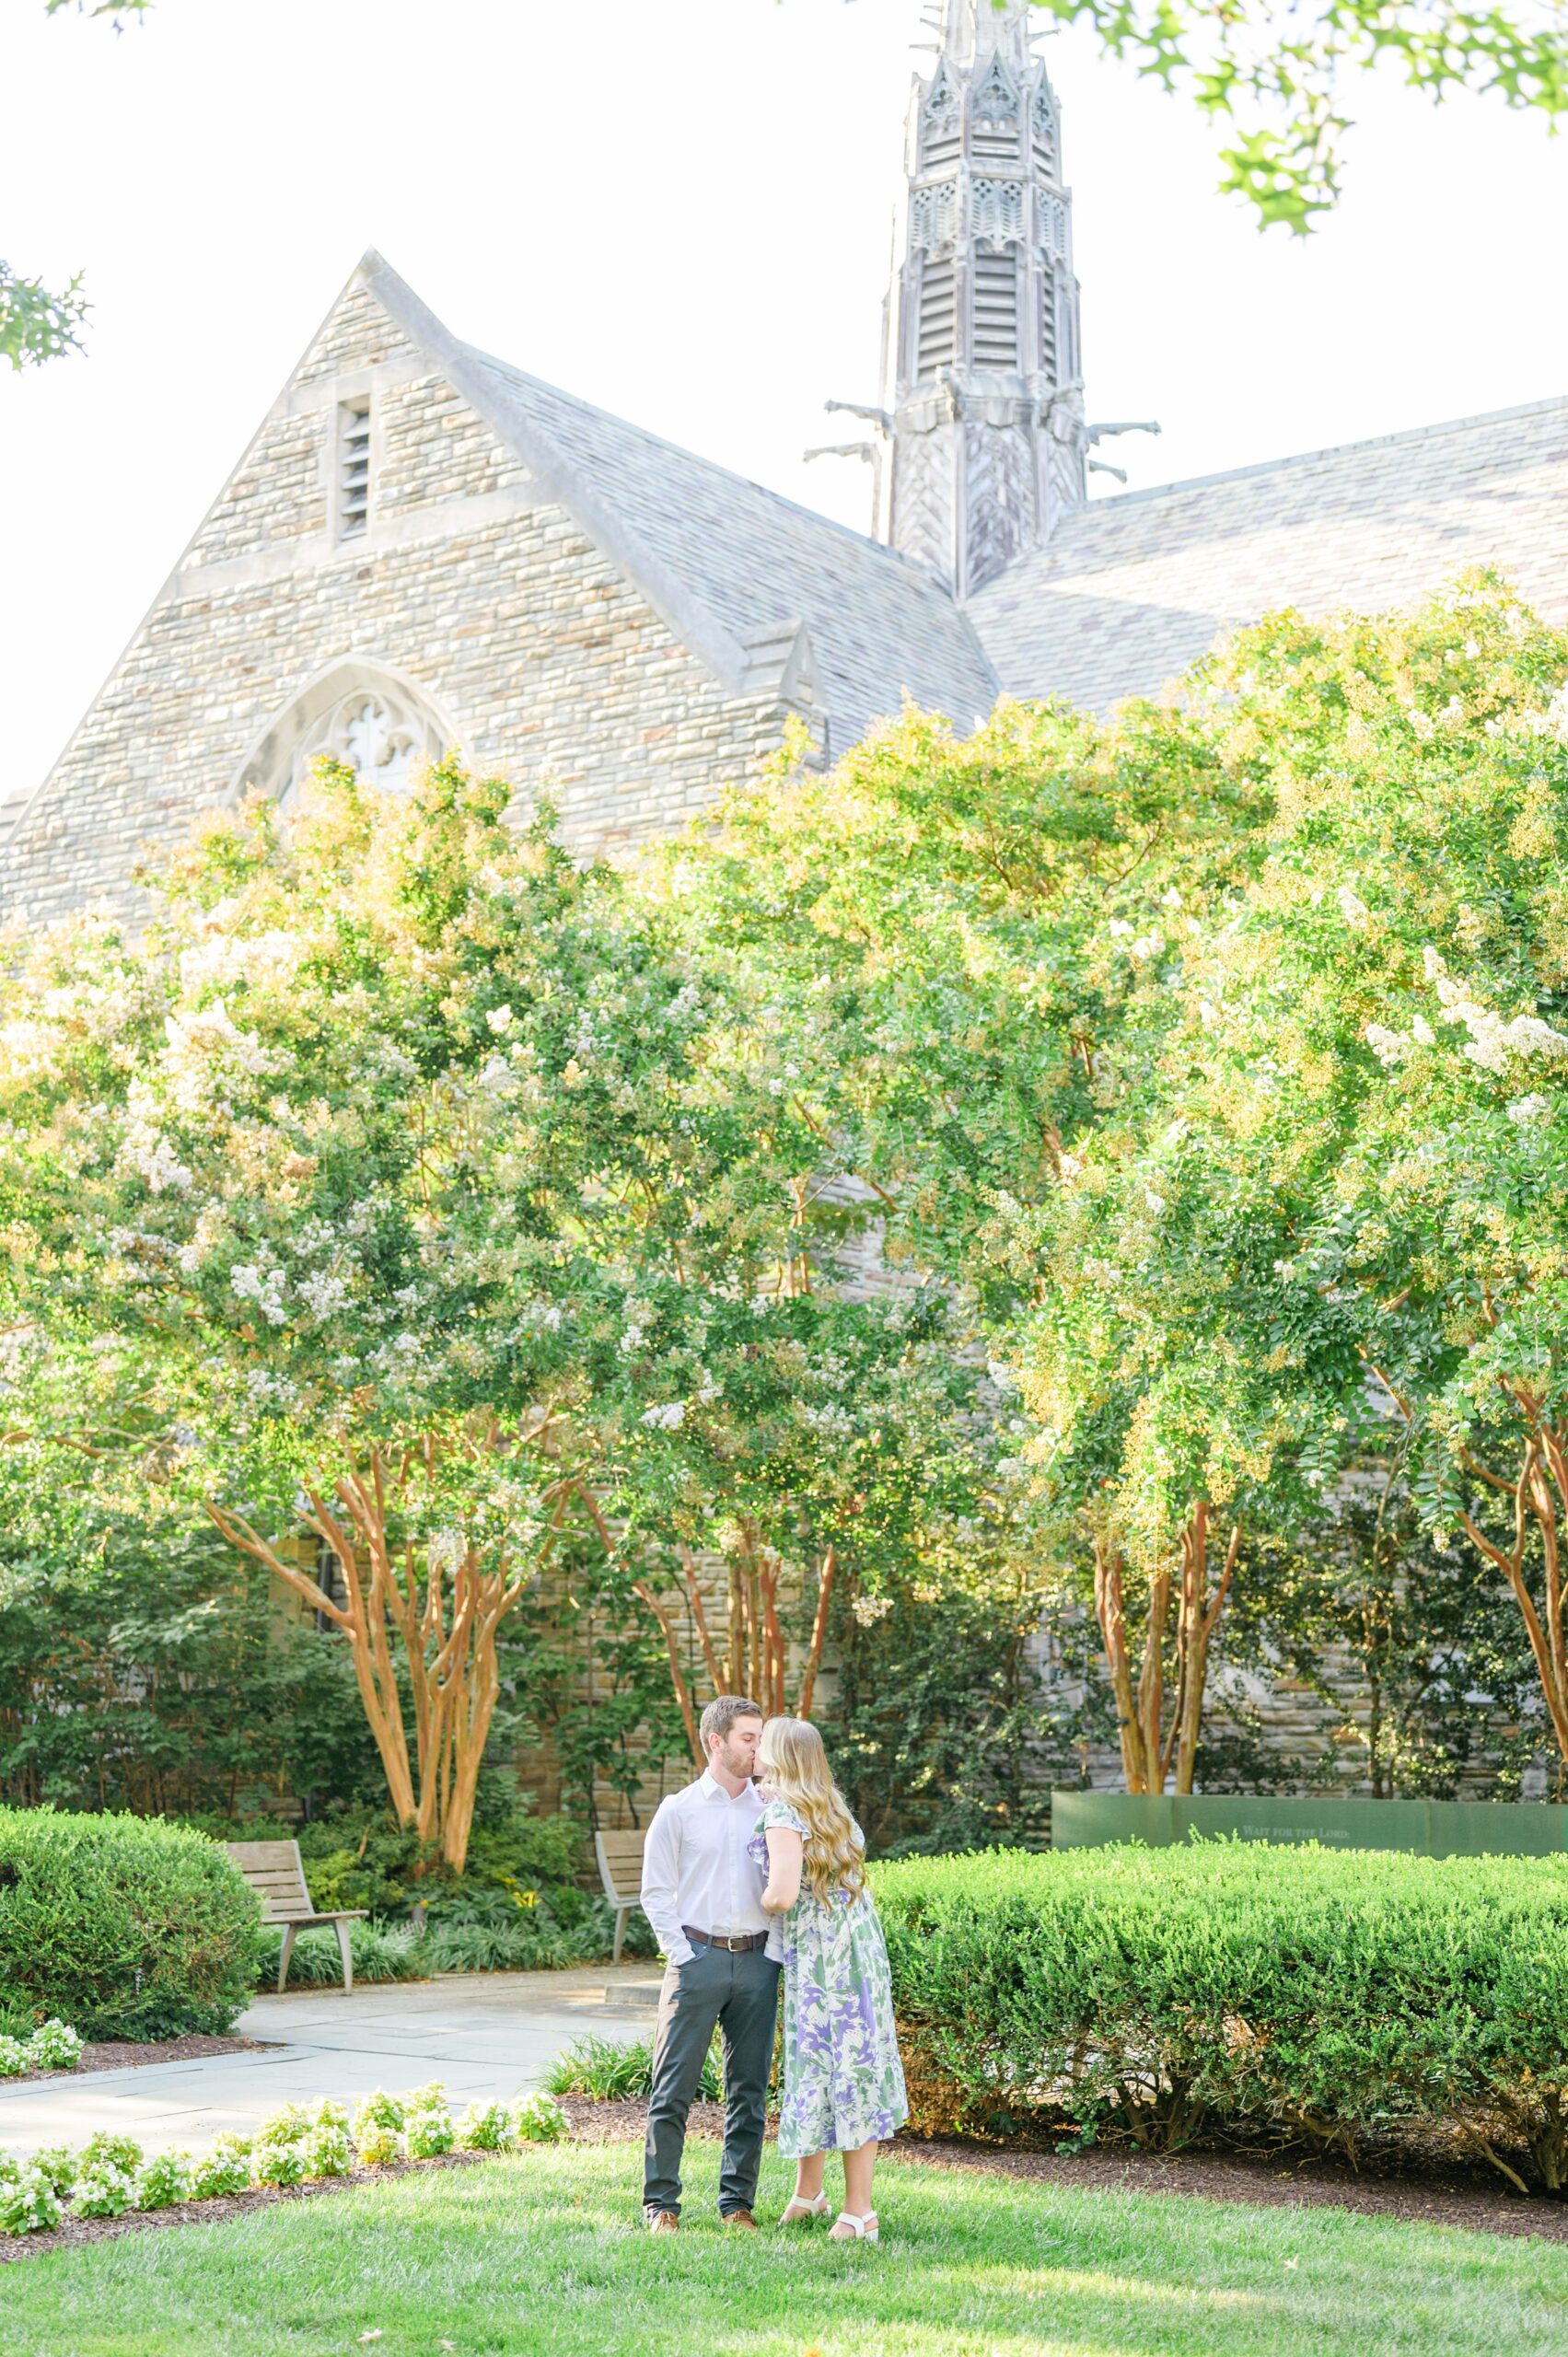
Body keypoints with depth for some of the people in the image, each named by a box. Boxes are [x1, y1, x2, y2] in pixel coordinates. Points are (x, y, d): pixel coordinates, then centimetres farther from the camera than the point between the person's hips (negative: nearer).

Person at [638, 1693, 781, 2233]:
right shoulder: (679, 1810, 2)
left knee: (749, 2088, 6)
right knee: (675, 2087, -3)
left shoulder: (770, 1808, 10)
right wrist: (682, 1955, -6)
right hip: (698, 1956, -3)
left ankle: (738, 2201, 15)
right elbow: (656, 1893, 1)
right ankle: (660, 2203, 6)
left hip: (756, 1961, 3)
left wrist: (775, 1950, -2)